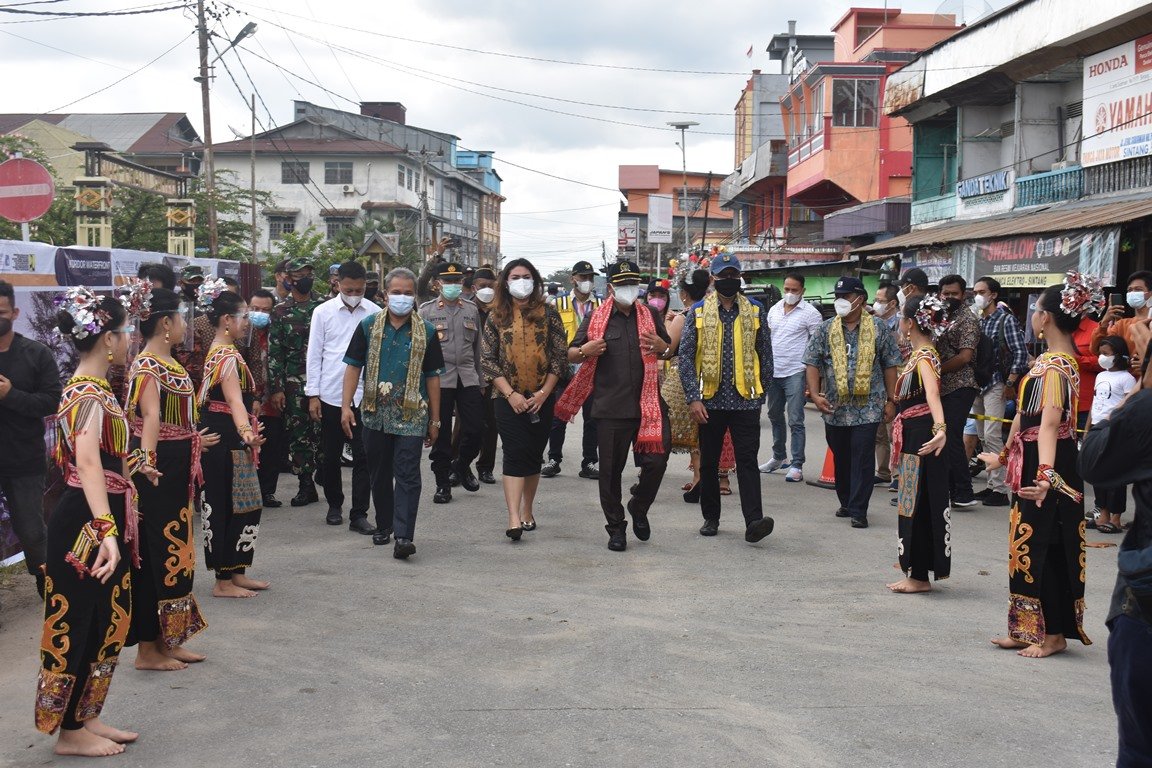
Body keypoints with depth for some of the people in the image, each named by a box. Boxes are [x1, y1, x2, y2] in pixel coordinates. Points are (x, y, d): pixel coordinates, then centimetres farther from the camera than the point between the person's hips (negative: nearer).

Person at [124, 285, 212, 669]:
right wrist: (147, 463, -44)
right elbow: (150, 418, -32)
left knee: (174, 551, 15)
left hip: (177, 472, 10)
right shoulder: (146, 367, -16)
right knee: (154, 555, 0)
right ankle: (148, 648, 11)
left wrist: (193, 441, 32)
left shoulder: (169, 363, 12)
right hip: (156, 472, -10)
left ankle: (166, 640, 26)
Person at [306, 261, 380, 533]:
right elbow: (314, 355, 2)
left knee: (363, 456, -2)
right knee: (331, 455, 12)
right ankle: (334, 505, 29)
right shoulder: (323, 312, 0)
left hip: (364, 395, 0)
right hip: (331, 395, 1)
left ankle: (359, 514, 3)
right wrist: (313, 395, -1)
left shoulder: (375, 313, 0)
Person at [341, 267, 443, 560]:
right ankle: (383, 525, 30)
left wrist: (435, 420, 5)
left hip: (412, 415, -2)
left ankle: (404, 536, -11)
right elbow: (353, 366, 5)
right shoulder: (368, 326, 4)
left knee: (407, 475, -8)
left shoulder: (426, 332, 3)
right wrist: (346, 405, -4)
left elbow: (432, 377, 6)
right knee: (379, 473, 13)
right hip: (375, 414, 2)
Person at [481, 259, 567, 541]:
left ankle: (527, 511, 22)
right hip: (508, 398, -1)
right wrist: (511, 394, -10)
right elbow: (488, 359, -1)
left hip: (542, 398, 1)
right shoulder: (496, 317, 3)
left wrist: (544, 393, -8)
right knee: (515, 453, -10)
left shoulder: (548, 314, 3)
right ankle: (514, 518, -16)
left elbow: (560, 356, 0)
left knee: (534, 455, 8)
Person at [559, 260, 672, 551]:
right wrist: (585, 351, -15)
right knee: (611, 470, 3)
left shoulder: (651, 315, 12)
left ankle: (638, 508, 24)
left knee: (656, 460, -4)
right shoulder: (596, 318, 6)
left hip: (648, 404, 1)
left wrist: (662, 348, -5)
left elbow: (670, 351, 20)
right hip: (610, 407, -1)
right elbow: (571, 354, 8)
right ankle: (616, 527, 18)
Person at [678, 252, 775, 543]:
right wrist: (693, 398, -9)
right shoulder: (698, 312, 2)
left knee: (747, 461, -7)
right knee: (709, 462, 10)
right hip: (710, 399, 0)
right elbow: (686, 357, -1)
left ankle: (754, 521, -13)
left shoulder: (755, 310, 6)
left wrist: (762, 391, 9)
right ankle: (711, 518, 24)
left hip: (746, 399, 0)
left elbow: (765, 354, 12)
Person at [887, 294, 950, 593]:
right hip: (912, 437, 10)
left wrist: (940, 429, -52)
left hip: (921, 438, -10)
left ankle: (919, 576, 5)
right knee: (914, 504, 15)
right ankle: (914, 568, 23)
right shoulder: (919, 354, 11)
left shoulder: (924, 357, -19)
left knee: (919, 505, -3)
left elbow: (933, 394, -37)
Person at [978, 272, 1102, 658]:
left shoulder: (1055, 367, -19)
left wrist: (1045, 473, -44)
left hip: (1048, 468, -10)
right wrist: (1005, 456, 30)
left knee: (1045, 547, -1)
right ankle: (1027, 630, 23)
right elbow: (1025, 415, 21)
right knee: (1027, 544, 14)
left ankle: (1054, 634, 11)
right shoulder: (1054, 360, 11)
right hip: (1031, 464, 10)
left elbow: (1049, 423, -33)